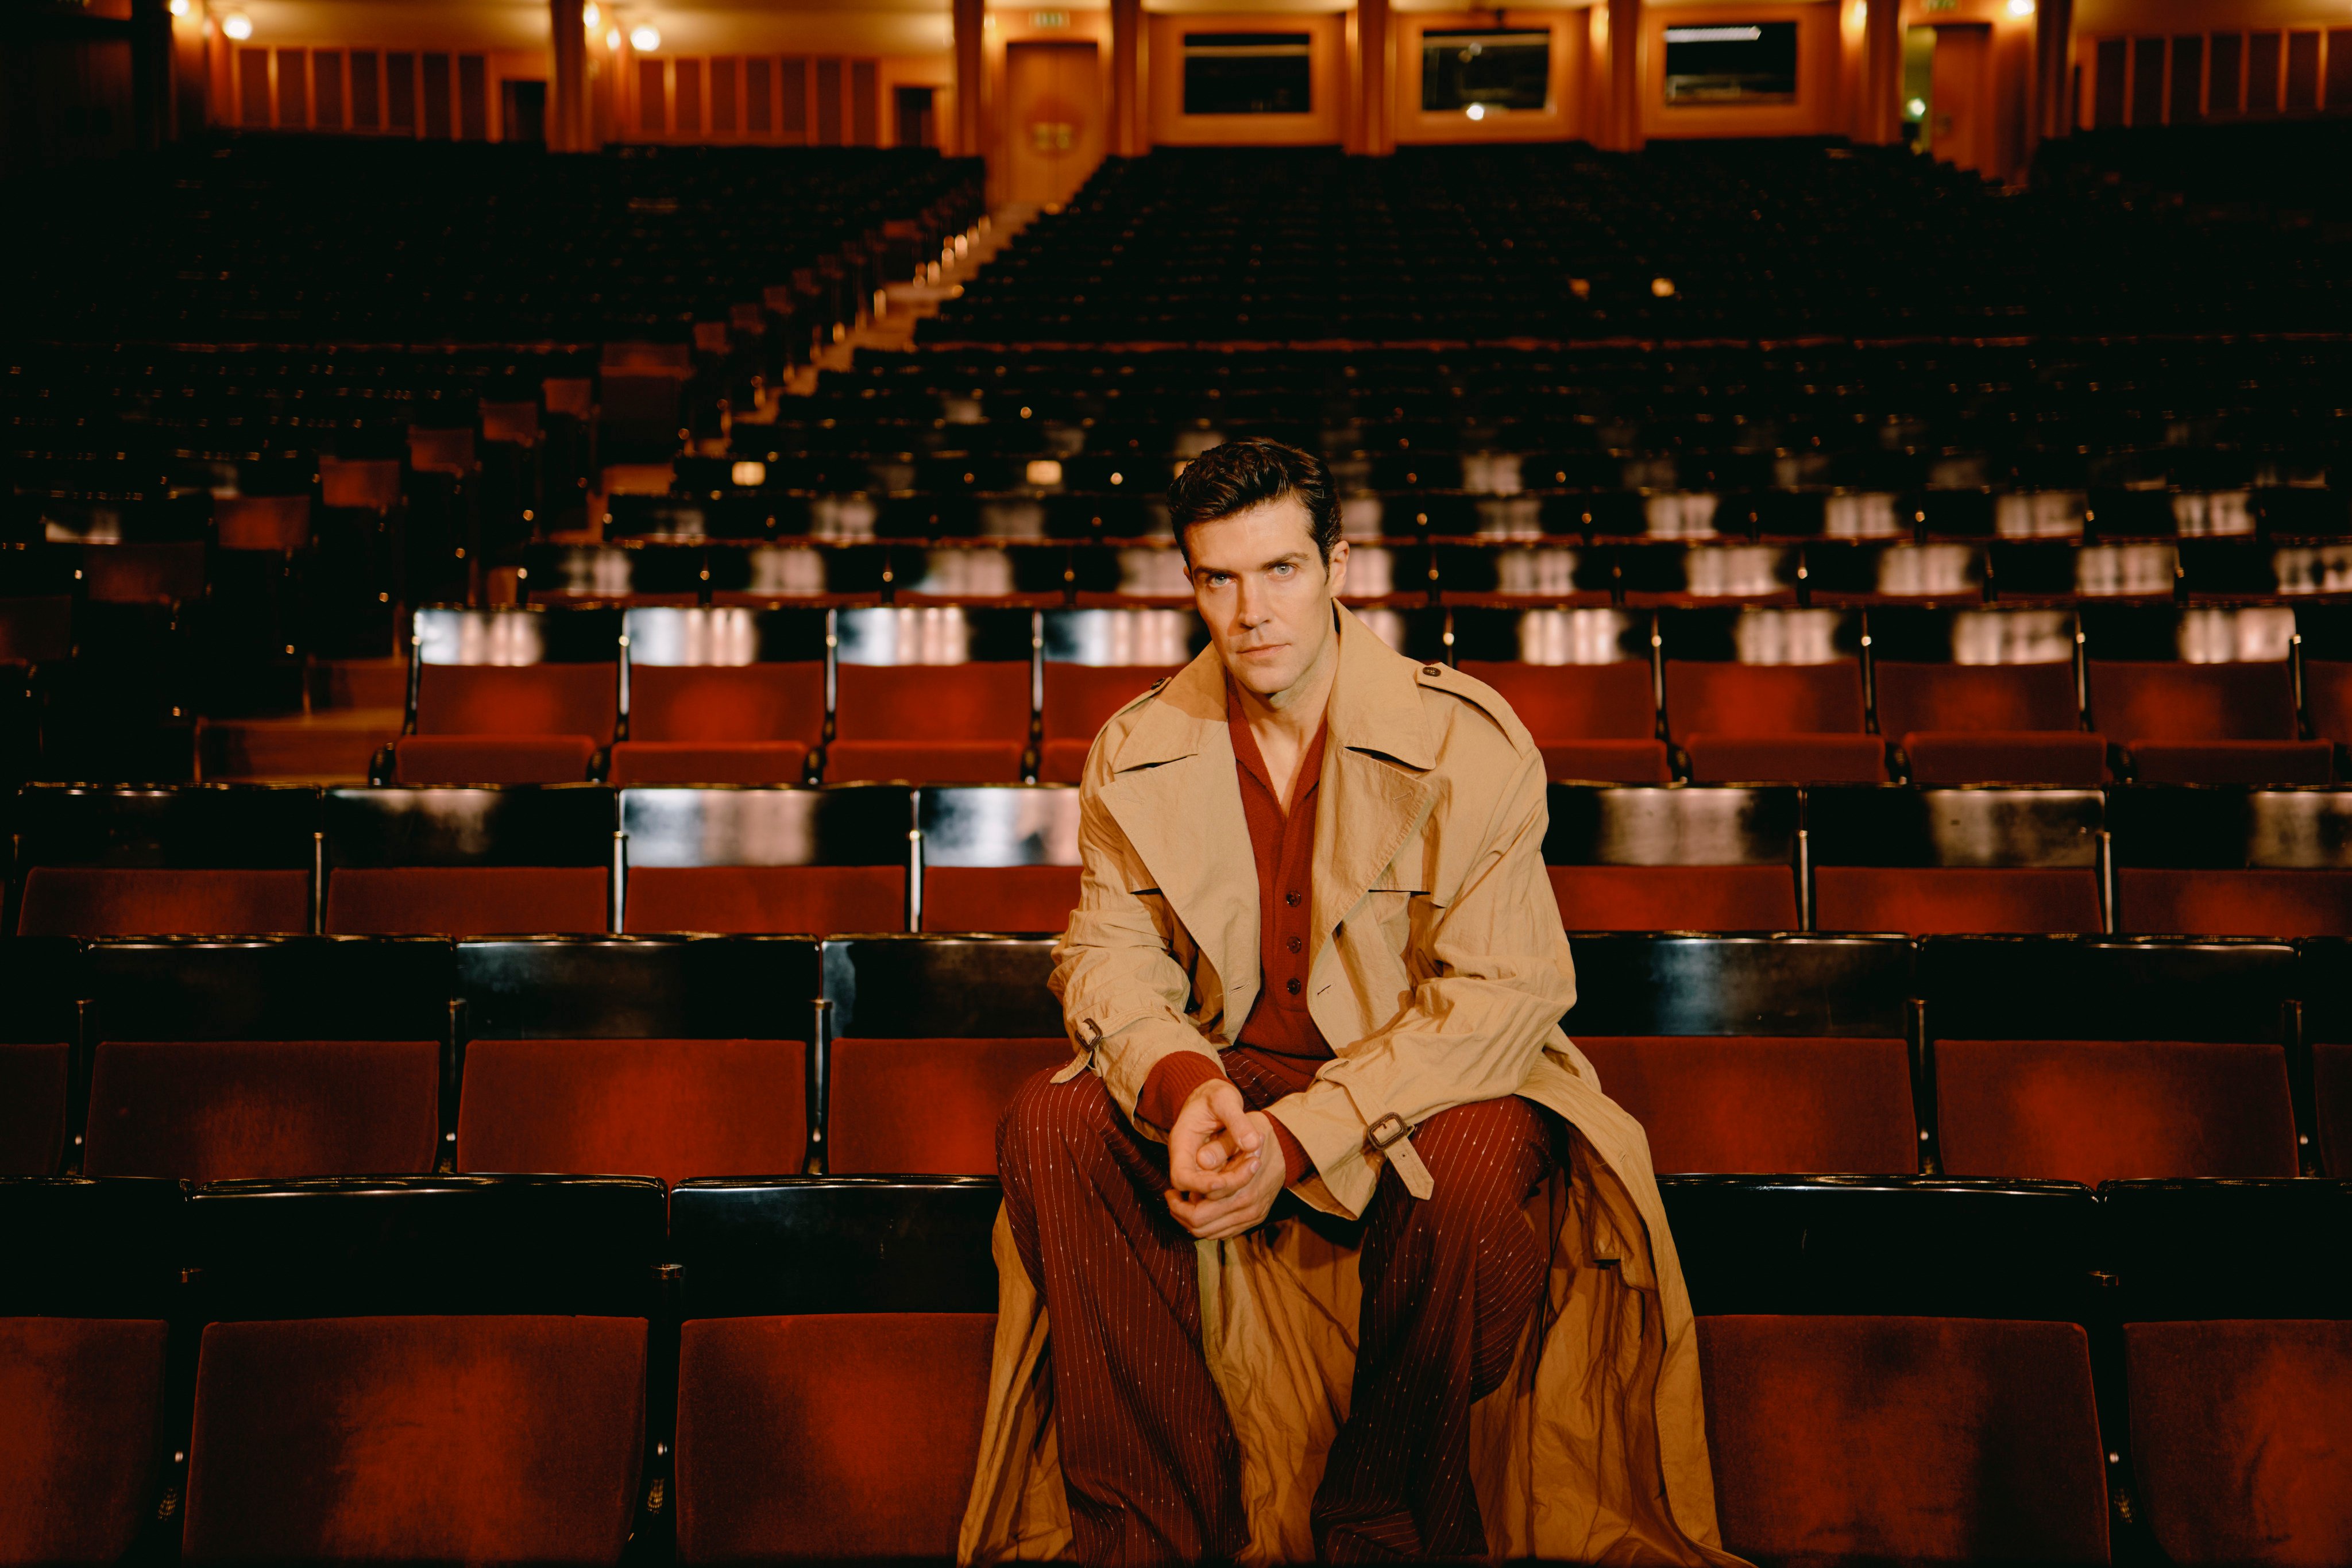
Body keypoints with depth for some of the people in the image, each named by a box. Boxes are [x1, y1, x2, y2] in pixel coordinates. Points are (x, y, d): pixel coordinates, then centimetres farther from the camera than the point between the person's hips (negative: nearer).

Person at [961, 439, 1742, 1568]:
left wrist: (1301, 1135, -26)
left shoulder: (1468, 741, -13)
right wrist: (1181, 1083, -24)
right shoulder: (1138, 750, 0)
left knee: (1477, 1166, -36)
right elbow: (1110, 955, 1)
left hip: (1418, 1088, -3)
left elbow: (1502, 989, -17)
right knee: (1050, 1125, -22)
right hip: (1224, 1069, 4)